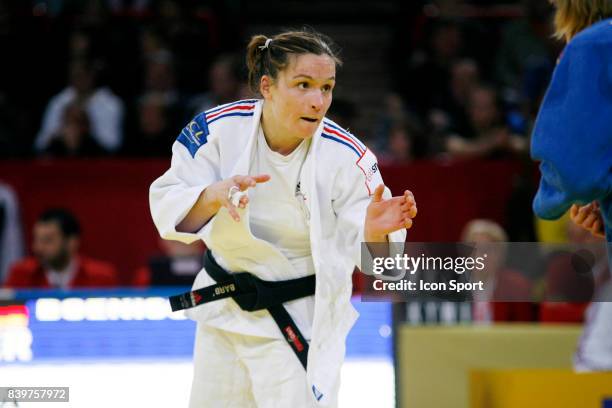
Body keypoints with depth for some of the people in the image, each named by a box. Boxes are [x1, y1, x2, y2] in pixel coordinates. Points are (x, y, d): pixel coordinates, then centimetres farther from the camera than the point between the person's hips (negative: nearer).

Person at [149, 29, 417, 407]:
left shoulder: (347, 157, -20)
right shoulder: (219, 128, -15)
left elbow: (369, 257, -18)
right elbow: (169, 209, -17)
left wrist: (374, 231, -41)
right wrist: (215, 195, -38)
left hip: (303, 319, -3)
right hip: (226, 306, 3)